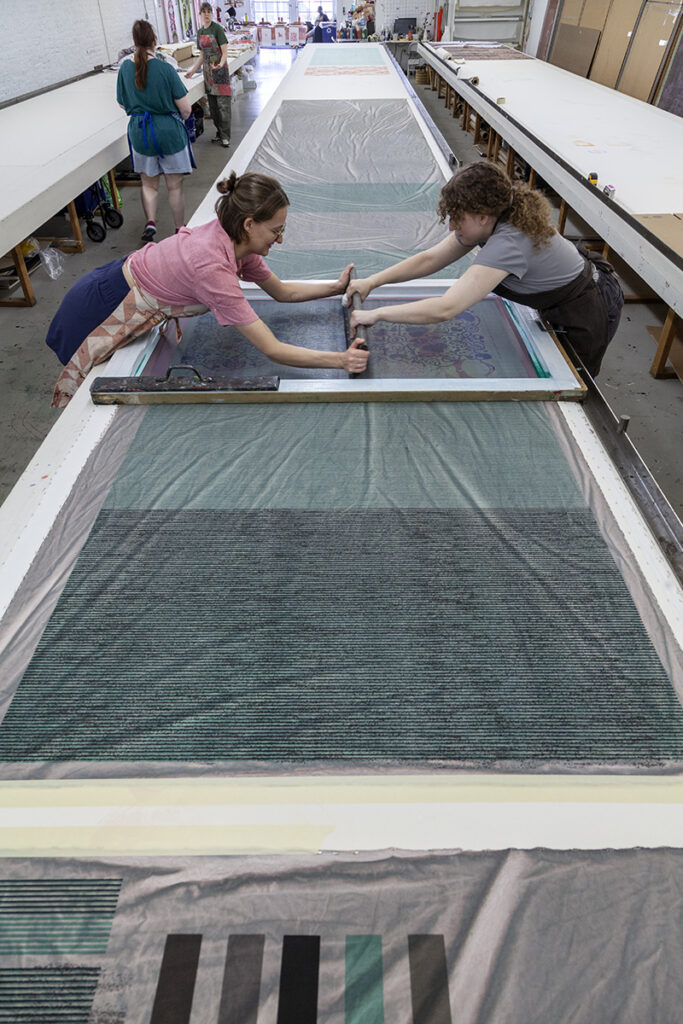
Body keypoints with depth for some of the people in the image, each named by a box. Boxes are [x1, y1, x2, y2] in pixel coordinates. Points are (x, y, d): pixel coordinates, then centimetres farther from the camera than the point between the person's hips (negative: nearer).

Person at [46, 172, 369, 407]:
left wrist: (336, 288, -3)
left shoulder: (233, 240, -13)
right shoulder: (211, 267, -38)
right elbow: (273, 351, -39)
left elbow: (282, 291, 2)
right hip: (98, 312, -8)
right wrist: (340, 360, -39)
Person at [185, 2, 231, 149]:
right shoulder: (200, 32, 11)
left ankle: (225, 136, -6)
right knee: (212, 105, 8)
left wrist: (221, 64, -32)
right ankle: (219, 133, 18)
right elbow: (202, 55, 19)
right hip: (208, 71, 7)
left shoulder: (217, 29, -7)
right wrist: (193, 69, 16)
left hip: (220, 70, -6)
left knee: (223, 104, -10)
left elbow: (225, 52, -13)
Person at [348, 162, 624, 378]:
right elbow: (430, 259, -7)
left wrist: (376, 314, -41)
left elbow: (445, 308, -46)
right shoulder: (492, 222, -11)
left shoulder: (508, 243, -39)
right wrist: (372, 281, -15)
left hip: (587, 315, -9)